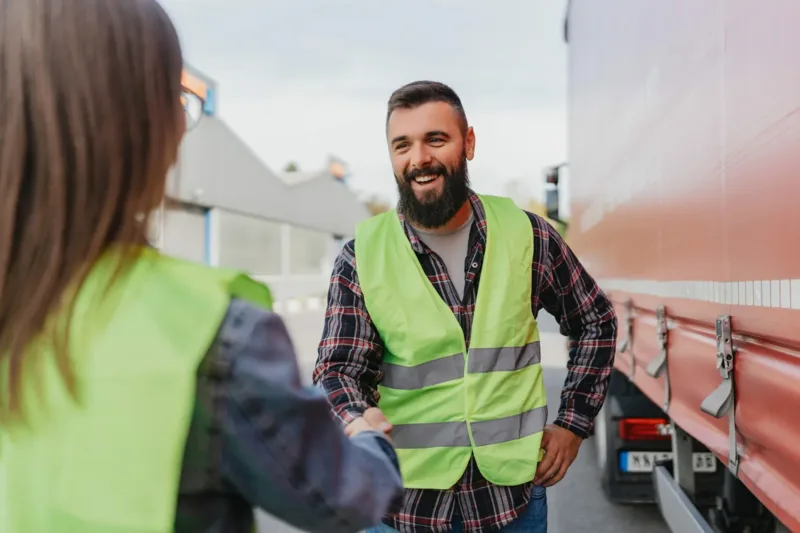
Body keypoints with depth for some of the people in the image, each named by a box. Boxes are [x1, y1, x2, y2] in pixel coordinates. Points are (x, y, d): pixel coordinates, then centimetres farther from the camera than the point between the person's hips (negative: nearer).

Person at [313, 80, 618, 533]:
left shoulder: (526, 235, -3)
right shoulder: (363, 255, -7)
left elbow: (596, 321, 9)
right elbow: (339, 369, -10)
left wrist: (574, 423, 4)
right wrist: (358, 421, -32)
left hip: (512, 493, 1)